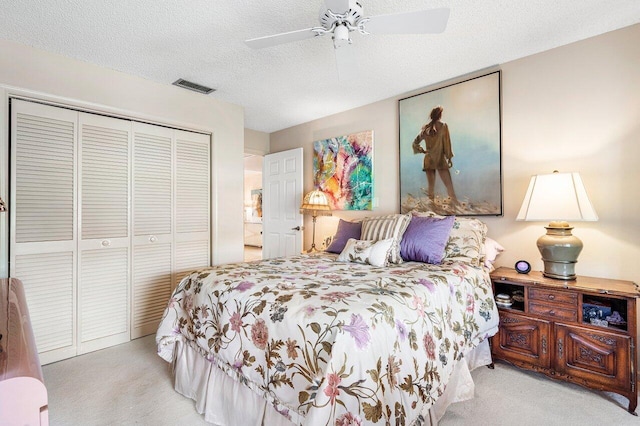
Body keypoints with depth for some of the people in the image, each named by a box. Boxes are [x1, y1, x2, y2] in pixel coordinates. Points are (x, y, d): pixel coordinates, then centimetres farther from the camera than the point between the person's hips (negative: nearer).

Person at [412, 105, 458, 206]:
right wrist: (449, 157, 1)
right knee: (449, 185, -5)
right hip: (440, 159, -4)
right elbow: (446, 143, -3)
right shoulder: (443, 125, -2)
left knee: (430, 186, 9)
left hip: (428, 160, 4)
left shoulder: (425, 128, 7)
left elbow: (415, 143, 10)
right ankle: (455, 205, -11)